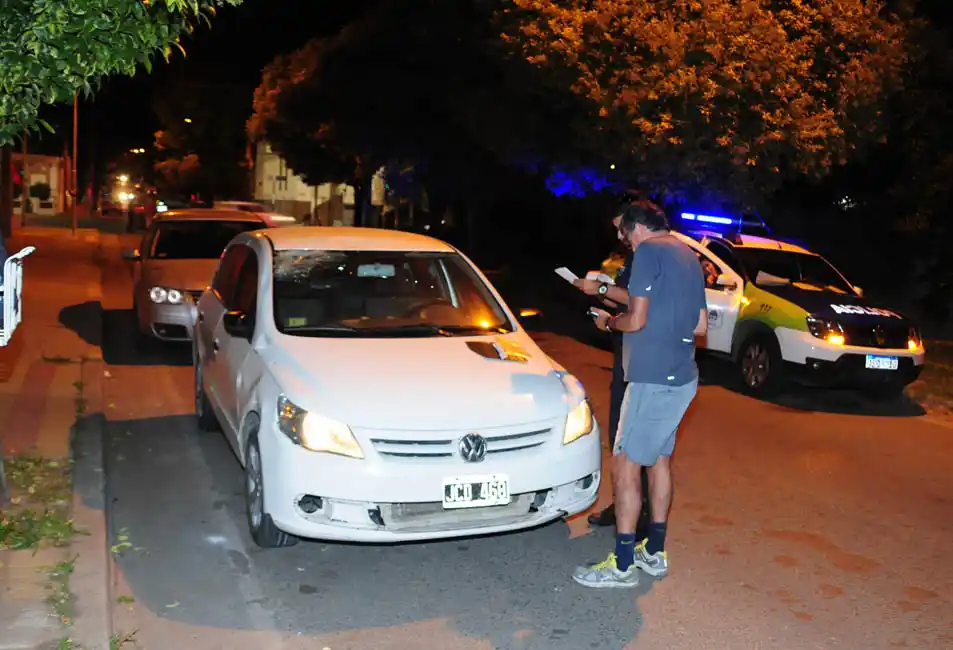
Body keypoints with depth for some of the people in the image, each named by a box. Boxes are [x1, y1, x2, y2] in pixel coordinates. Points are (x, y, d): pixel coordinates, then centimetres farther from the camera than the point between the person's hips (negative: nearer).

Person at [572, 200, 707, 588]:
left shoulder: (649, 252, -12)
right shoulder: (690, 257, 16)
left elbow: (636, 320, -18)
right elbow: (700, 326, 19)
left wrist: (609, 322, 1)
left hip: (653, 378, -10)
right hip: (682, 377, 10)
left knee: (625, 466, -3)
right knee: (659, 460, 17)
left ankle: (623, 565, 1)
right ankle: (655, 553, 27)